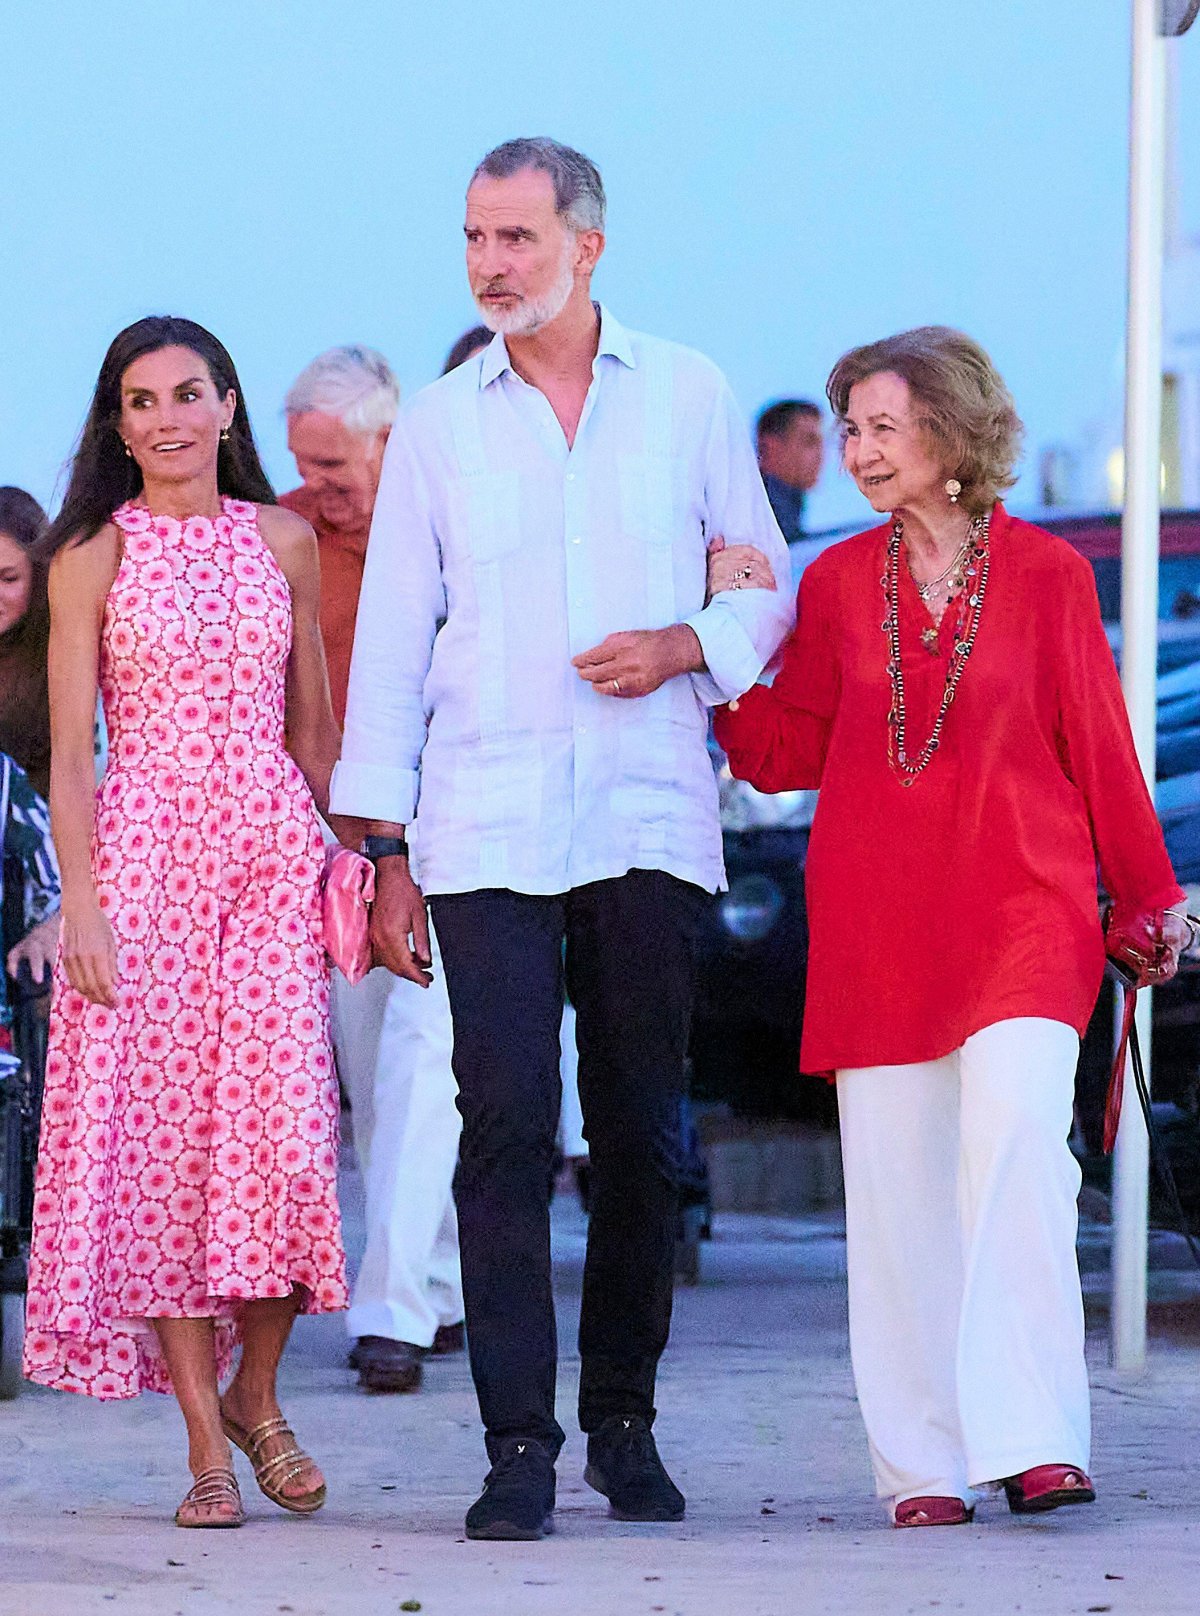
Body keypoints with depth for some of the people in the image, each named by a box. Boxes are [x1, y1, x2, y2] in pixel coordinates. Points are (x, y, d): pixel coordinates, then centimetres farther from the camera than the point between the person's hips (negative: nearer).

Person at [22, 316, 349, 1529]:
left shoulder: (281, 541, 11)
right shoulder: (92, 556, 4)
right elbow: (70, 752, 0)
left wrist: (343, 860, 13)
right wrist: (81, 903, -9)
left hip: (272, 848, 2)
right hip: (142, 850, -2)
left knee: (283, 1121, -11)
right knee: (156, 1124, -5)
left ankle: (255, 1393, 11)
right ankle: (205, 1440, 1)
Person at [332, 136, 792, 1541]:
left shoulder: (687, 396, 8)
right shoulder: (437, 425, 9)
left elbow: (768, 589, 14)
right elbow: (392, 639, 9)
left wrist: (685, 648, -9)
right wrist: (382, 856, 4)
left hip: (651, 827, 1)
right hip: (487, 833, 0)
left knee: (639, 1132, 5)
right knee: (505, 1126, -10)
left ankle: (624, 1423, 17)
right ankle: (519, 1445, -9)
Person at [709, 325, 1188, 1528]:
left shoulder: (1046, 574, 1)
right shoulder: (837, 582, 8)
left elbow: (1098, 747, 8)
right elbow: (780, 753, 10)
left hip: (1021, 907, -2)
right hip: (877, 919, 3)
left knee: (1016, 1142, -19)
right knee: (896, 1184, 1)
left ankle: (1029, 1439, -16)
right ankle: (924, 1463, 9)